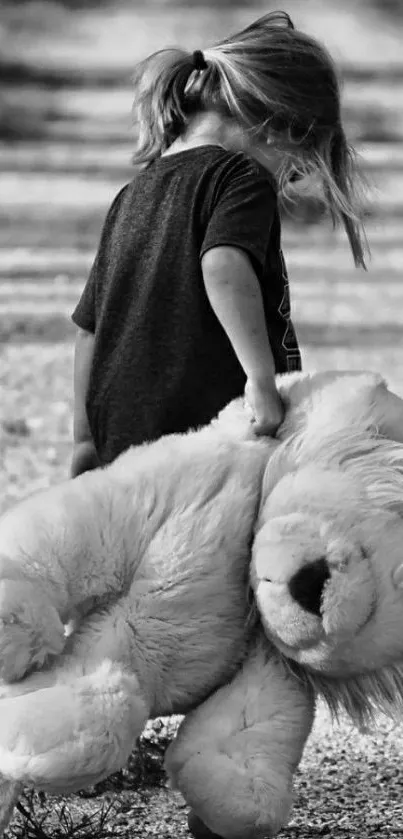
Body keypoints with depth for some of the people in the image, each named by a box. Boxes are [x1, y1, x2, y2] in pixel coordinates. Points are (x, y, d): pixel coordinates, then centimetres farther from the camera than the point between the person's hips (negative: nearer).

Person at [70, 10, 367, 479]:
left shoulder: (132, 196, 18)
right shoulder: (242, 178, -5)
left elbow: (88, 329, 20)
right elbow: (224, 266, -27)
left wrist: (85, 440, 24)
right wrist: (261, 377, -29)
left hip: (120, 444, 8)